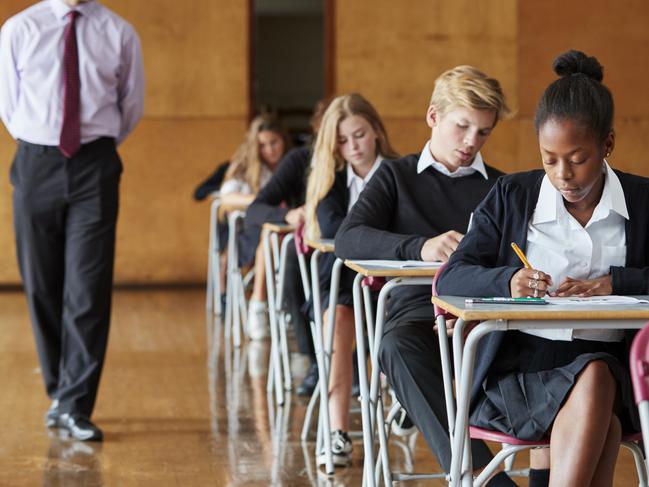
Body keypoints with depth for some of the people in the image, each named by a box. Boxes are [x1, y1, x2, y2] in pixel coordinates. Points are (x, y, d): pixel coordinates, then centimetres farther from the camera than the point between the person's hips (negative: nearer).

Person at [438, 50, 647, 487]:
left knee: (595, 377, -37)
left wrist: (614, 283, -16)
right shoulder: (512, 196, 9)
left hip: (609, 363, 1)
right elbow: (452, 279, 3)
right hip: (520, 365, -1)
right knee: (602, 427, -33)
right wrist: (507, 280, -18)